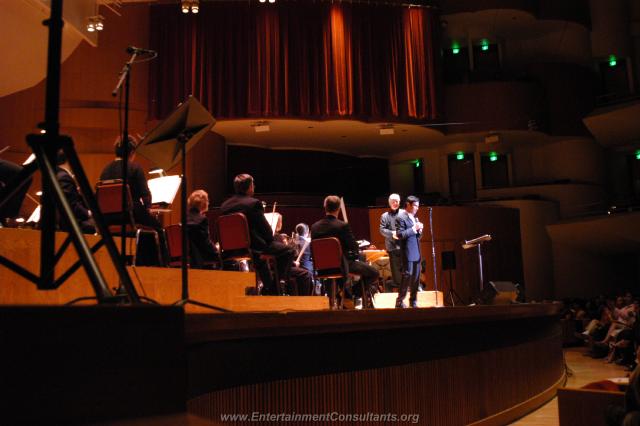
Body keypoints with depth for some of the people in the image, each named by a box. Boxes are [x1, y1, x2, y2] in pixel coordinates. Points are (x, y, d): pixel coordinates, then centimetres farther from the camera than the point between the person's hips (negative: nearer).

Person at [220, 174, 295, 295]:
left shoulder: (224, 206, 5)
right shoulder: (253, 203, -15)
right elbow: (267, 231, -14)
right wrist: (270, 237, 10)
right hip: (253, 248, -8)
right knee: (289, 251, 6)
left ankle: (268, 287, 43)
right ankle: (275, 287, 10)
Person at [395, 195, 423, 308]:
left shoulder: (415, 217, 17)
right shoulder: (400, 218, -9)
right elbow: (400, 235, -18)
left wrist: (419, 230, 1)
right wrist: (414, 228, -19)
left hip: (417, 252, 8)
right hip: (408, 252, -8)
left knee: (416, 277, 9)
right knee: (407, 276, -7)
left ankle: (413, 301, 17)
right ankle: (400, 301, 0)